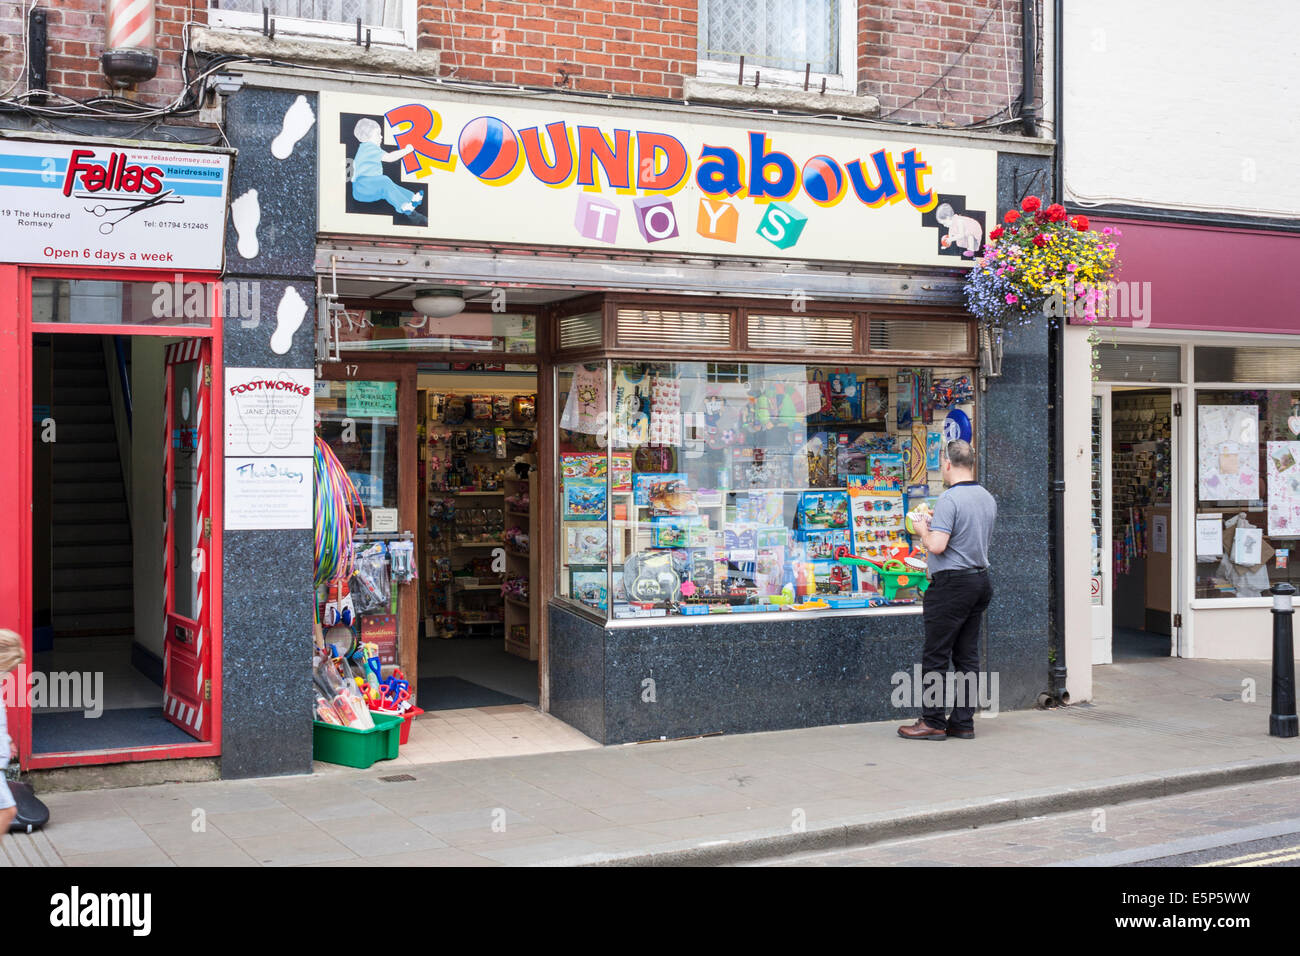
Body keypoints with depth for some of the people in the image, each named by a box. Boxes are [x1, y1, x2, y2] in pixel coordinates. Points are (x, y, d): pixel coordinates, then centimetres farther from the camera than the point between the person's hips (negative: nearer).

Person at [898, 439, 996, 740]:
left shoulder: (949, 499, -17)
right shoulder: (988, 498, 10)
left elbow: (937, 546, -22)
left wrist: (923, 530, -2)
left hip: (952, 583, -8)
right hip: (980, 580, 9)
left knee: (935, 656, -1)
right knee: (967, 656, 11)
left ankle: (933, 722, 3)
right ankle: (963, 722, 13)